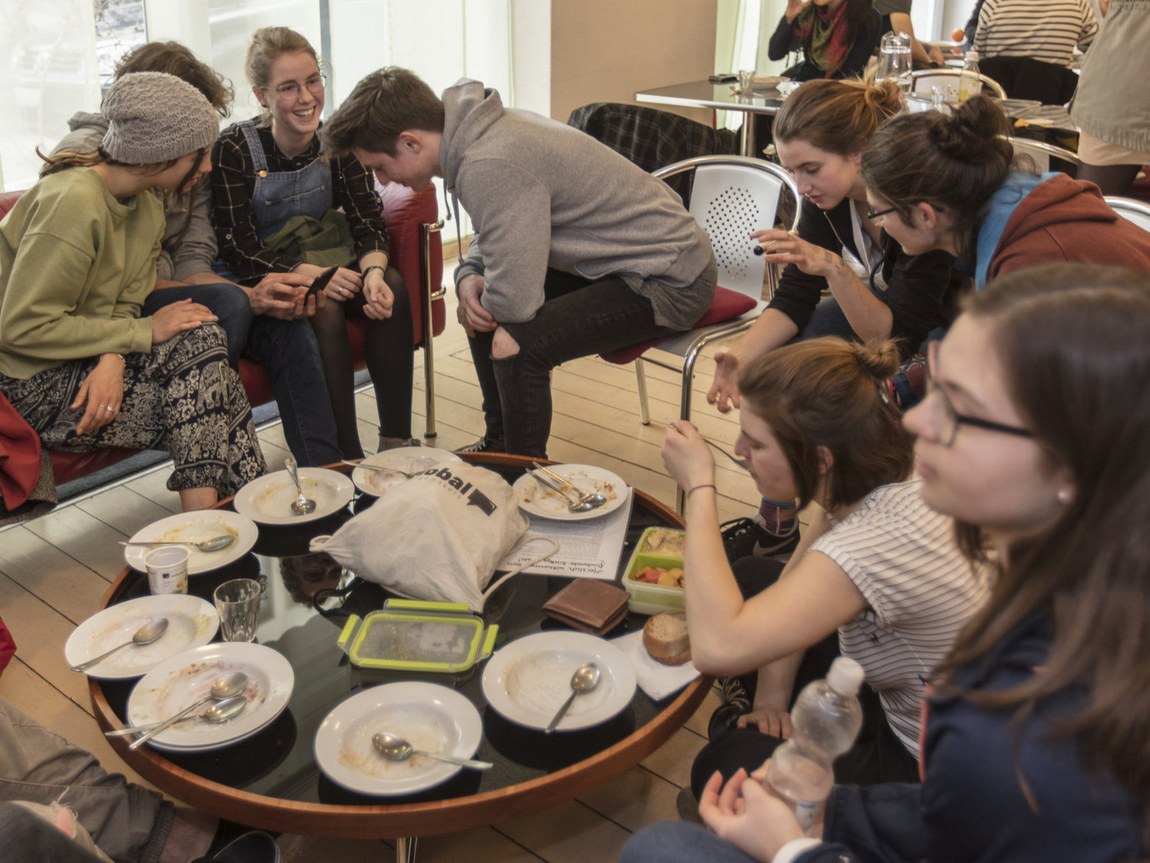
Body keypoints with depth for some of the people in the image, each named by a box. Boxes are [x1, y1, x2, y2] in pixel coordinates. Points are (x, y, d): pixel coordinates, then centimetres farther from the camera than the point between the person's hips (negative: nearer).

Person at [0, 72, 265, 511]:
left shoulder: (146, 207, 4)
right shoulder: (73, 202, -23)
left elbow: (124, 306, 2)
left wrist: (113, 361, -21)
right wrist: (146, 331, -21)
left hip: (88, 359, 7)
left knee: (201, 342, -15)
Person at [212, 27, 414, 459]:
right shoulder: (234, 149, -13)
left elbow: (367, 220, -7)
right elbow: (238, 249, -15)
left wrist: (374, 270, -30)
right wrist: (307, 275, -31)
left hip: (329, 263, 4)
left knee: (392, 288, -26)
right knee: (323, 309, -34)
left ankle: (396, 440, -21)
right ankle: (347, 458, -28)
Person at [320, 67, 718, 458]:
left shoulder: (490, 167, -29)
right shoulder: (482, 127, 0)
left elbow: (514, 300, -30)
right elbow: (494, 234, 16)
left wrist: (483, 295, -7)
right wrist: (469, 276, -4)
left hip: (670, 280, -10)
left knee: (514, 343, -25)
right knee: (482, 309, 15)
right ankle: (499, 443, 30)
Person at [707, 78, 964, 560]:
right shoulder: (826, 197, -14)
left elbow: (898, 338, -34)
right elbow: (794, 298, -13)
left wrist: (833, 267, -48)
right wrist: (740, 354, -31)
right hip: (885, 310, 6)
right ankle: (776, 524, -6)